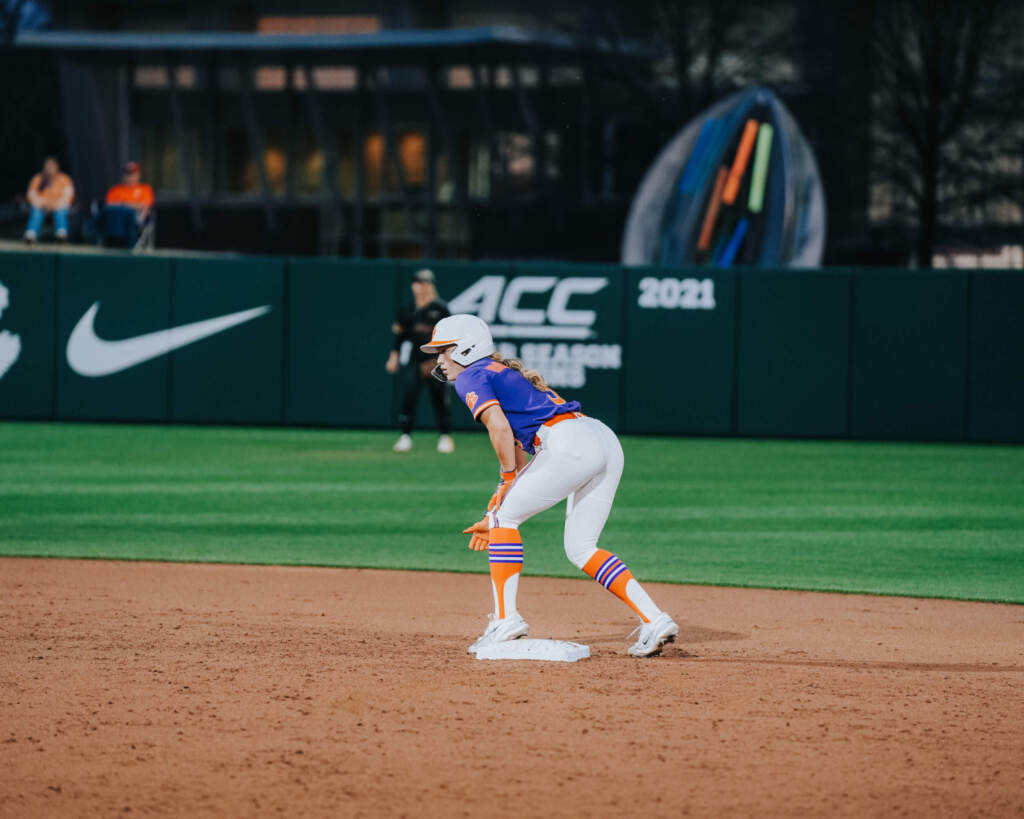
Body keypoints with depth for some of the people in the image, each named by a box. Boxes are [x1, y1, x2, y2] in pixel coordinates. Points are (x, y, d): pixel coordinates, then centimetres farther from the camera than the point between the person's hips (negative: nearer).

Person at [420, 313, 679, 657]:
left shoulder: (472, 377, 6)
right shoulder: (507, 374, 33)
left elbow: (500, 426, -12)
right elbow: (518, 452, 33)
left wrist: (508, 480, 1)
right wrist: (494, 517, 31)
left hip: (569, 443, -9)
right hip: (607, 441, 9)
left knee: (505, 516, 4)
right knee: (580, 548, 12)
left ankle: (506, 617, -2)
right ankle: (653, 620, 2)